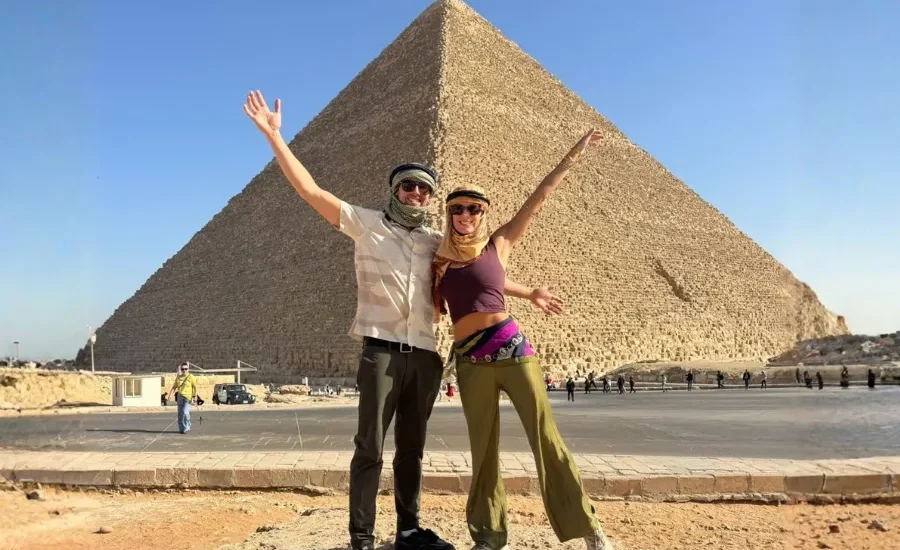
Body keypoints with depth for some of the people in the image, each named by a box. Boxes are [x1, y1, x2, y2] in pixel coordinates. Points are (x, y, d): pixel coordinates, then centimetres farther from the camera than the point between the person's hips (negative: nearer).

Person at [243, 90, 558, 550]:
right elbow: (310, 190, 0)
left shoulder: (436, 243, 16)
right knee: (370, 447, -3)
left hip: (424, 354, 4)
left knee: (411, 447, 11)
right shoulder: (367, 224, 6)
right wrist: (273, 136, -5)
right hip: (381, 349, -4)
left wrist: (528, 294, 27)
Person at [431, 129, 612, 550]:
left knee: (545, 436, -3)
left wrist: (572, 155, 5)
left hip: (510, 347, -2)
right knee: (484, 449, 7)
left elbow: (538, 199, 5)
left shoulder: (497, 245, 7)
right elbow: (435, 312, 17)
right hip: (468, 360, 2)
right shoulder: (439, 259, 12)